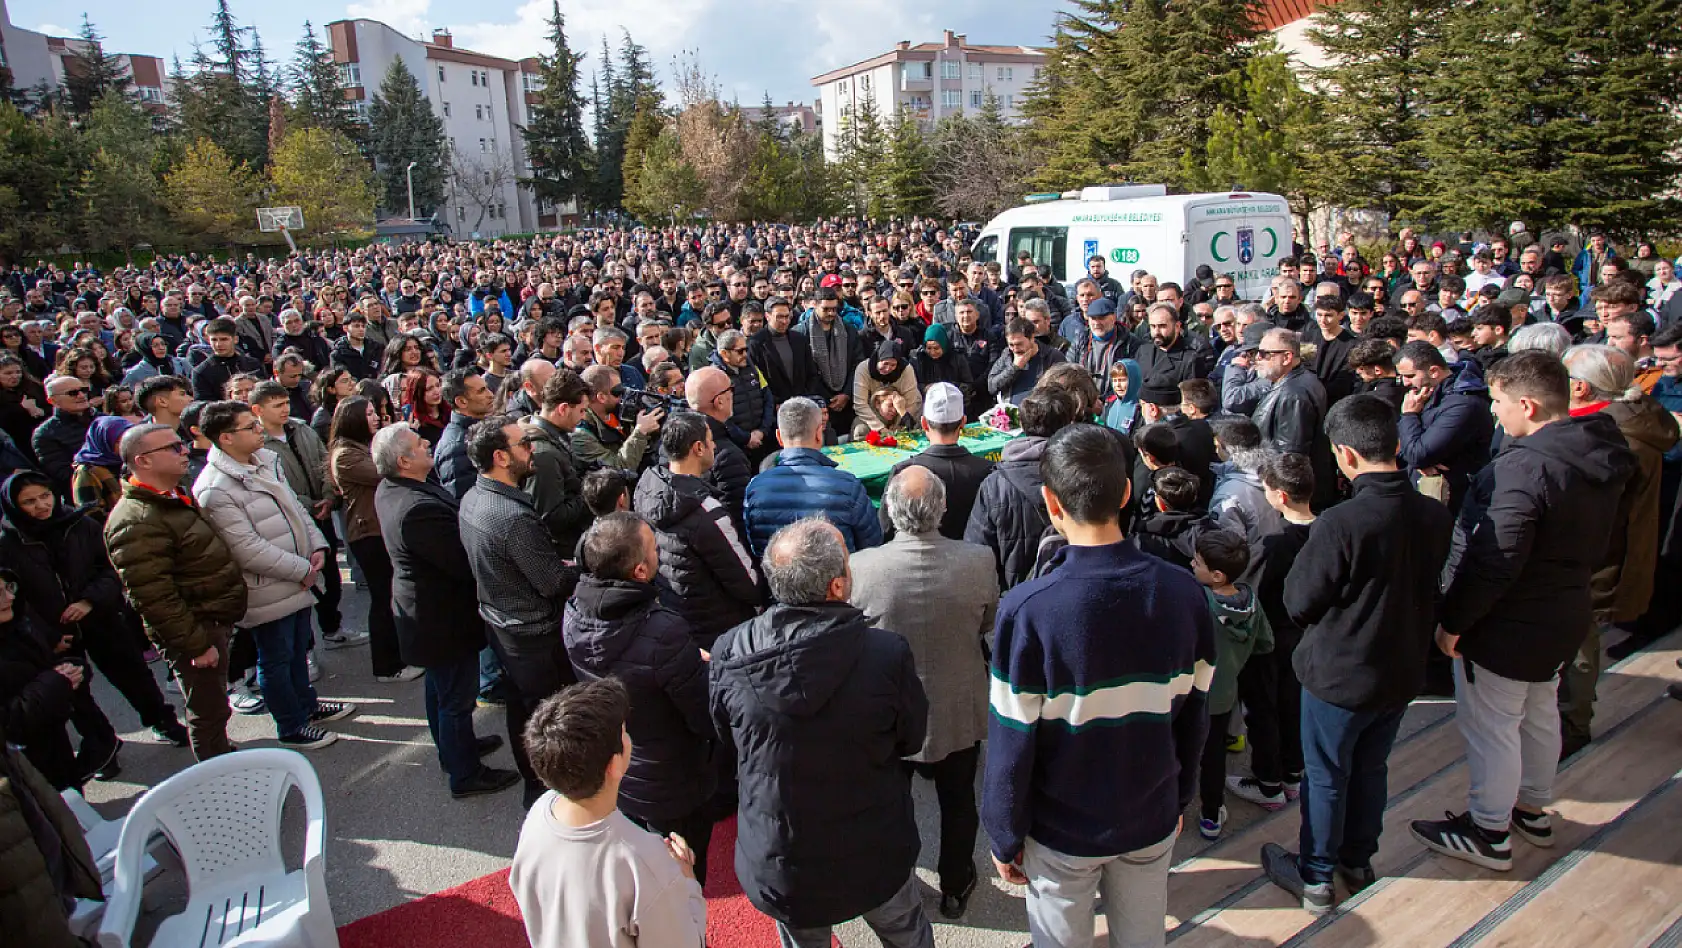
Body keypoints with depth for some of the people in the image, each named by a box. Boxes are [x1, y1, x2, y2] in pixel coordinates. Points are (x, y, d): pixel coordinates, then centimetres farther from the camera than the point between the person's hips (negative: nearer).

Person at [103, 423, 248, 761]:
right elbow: (154, 597, -27)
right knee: (209, 713, 4)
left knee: (213, 707, 24)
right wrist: (196, 644, -22)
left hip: (214, 623, 10)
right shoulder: (137, 522, -24)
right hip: (194, 632, -10)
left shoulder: (176, 499, 10)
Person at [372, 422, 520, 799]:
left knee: (440, 685, 28)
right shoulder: (418, 508, -35)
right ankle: (466, 775, 25)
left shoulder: (389, 489, -3)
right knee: (457, 697, 8)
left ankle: (452, 747, 49)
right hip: (445, 618, -10)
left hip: (424, 608, 10)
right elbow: (464, 563, -29)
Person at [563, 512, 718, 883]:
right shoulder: (664, 632, -37)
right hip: (669, 790, -6)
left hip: (608, 779, 6)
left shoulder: (573, 614, -16)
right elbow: (708, 721, -27)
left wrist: (690, 659, 0)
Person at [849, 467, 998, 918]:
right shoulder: (979, 562, -23)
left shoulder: (860, 567, -28)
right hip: (959, 713, 1)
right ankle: (955, 887, 46)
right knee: (958, 801, 26)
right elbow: (992, 629, -4)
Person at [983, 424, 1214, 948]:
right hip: (1153, 823, 3)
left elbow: (1012, 745, -19)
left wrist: (1005, 837, -4)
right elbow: (1194, 717, -1)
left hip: (1062, 831, -3)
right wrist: (1179, 798, 15)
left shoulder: (1027, 610, -26)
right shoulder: (1183, 592, -13)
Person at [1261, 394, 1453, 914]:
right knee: (1371, 768, 24)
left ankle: (1315, 876, 29)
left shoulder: (1340, 523, -30)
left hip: (1339, 674, -6)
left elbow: (1299, 602, -19)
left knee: (1326, 776, 13)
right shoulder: (1436, 515, -10)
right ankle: (1358, 859, 43)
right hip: (1402, 671, 6)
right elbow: (1431, 589, 5)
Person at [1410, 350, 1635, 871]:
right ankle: (1533, 809, 43)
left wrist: (1453, 622, -19)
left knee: (1491, 726, 6)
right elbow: (1598, 545, 12)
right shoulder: (1602, 459, 1)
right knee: (1540, 714, 24)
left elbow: (1492, 564, -29)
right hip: (1565, 614, 9)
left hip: (1506, 626, -9)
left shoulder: (1523, 468, -30)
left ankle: (1489, 833, 21)